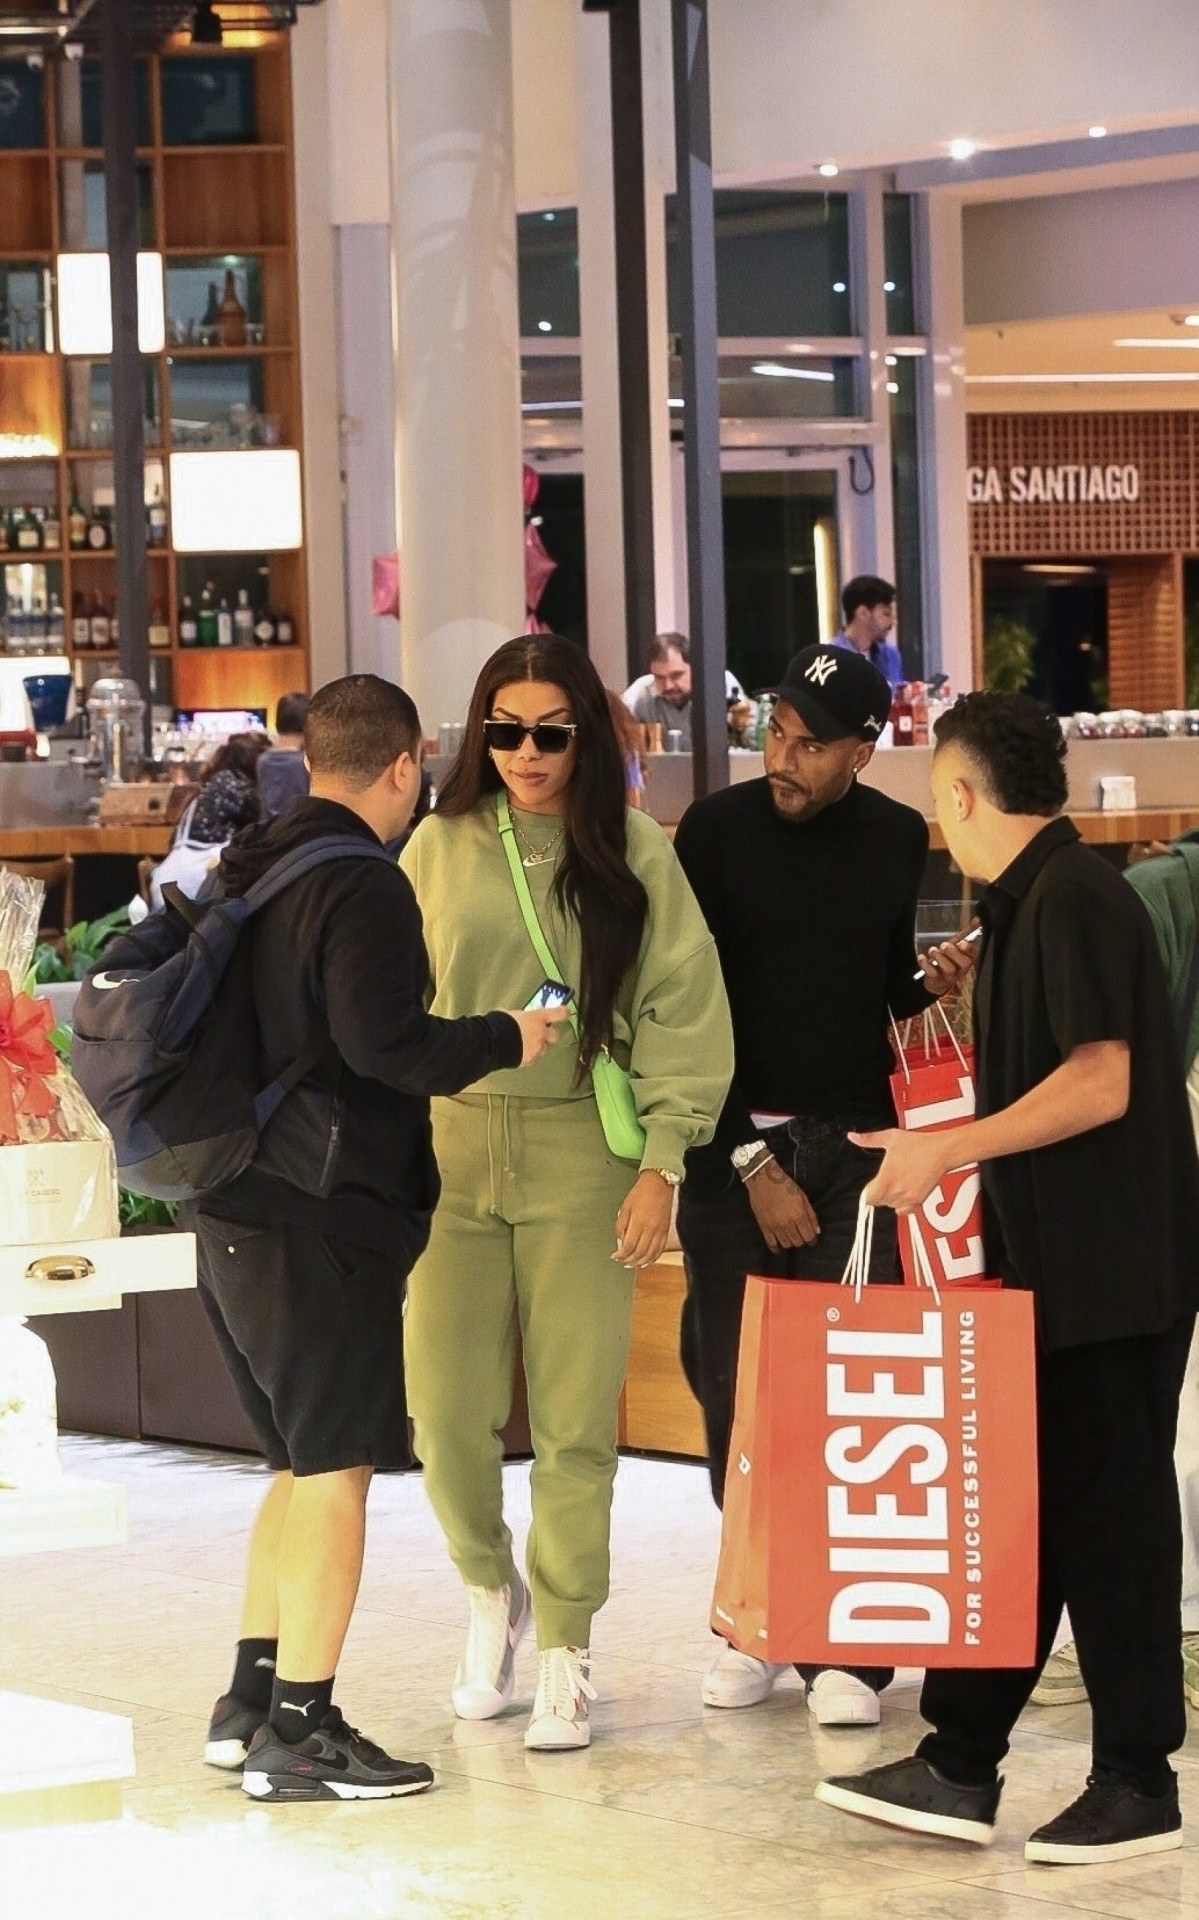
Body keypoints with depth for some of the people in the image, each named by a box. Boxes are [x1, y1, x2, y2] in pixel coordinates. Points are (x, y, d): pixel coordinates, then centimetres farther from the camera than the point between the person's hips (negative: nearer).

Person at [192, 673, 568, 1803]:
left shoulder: (244, 872, 12)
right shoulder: (362, 886, -15)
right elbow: (381, 1038, -24)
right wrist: (505, 1039, -11)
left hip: (233, 1213, 9)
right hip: (324, 1216, -9)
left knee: (299, 1462, 19)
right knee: (335, 1468, -3)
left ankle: (250, 1702, 21)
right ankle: (299, 1733, -3)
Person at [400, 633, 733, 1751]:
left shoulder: (633, 850, 1)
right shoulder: (441, 847, 5)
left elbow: (685, 1008, 1)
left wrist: (663, 1161, -4)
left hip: (583, 1156, -1)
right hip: (453, 1148, 1)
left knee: (575, 1416, -1)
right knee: (445, 1408, -2)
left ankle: (564, 1650, 12)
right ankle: (489, 1589, 26)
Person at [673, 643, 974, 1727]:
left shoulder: (896, 839, 6)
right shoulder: (717, 832, -2)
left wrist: (929, 985, -4)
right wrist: (748, 1162, -8)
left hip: (853, 1140, 1)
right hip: (736, 1146, -1)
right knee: (735, 1393, -1)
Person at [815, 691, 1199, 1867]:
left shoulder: (1075, 902, -16)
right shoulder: (1025, 904, 15)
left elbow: (1101, 1082, -24)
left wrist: (947, 1149, -22)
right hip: (1048, 1272, 10)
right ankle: (958, 1771, 13)